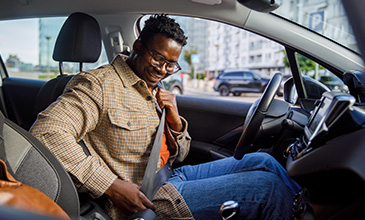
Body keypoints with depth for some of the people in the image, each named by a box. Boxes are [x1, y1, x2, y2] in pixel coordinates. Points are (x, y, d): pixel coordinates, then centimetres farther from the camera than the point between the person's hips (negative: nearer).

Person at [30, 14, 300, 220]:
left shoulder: (154, 90, 12)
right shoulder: (99, 84, -12)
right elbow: (46, 132, -25)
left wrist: (175, 122, -7)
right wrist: (110, 185, -27)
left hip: (172, 177, 9)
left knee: (263, 161, 4)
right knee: (268, 186, -11)